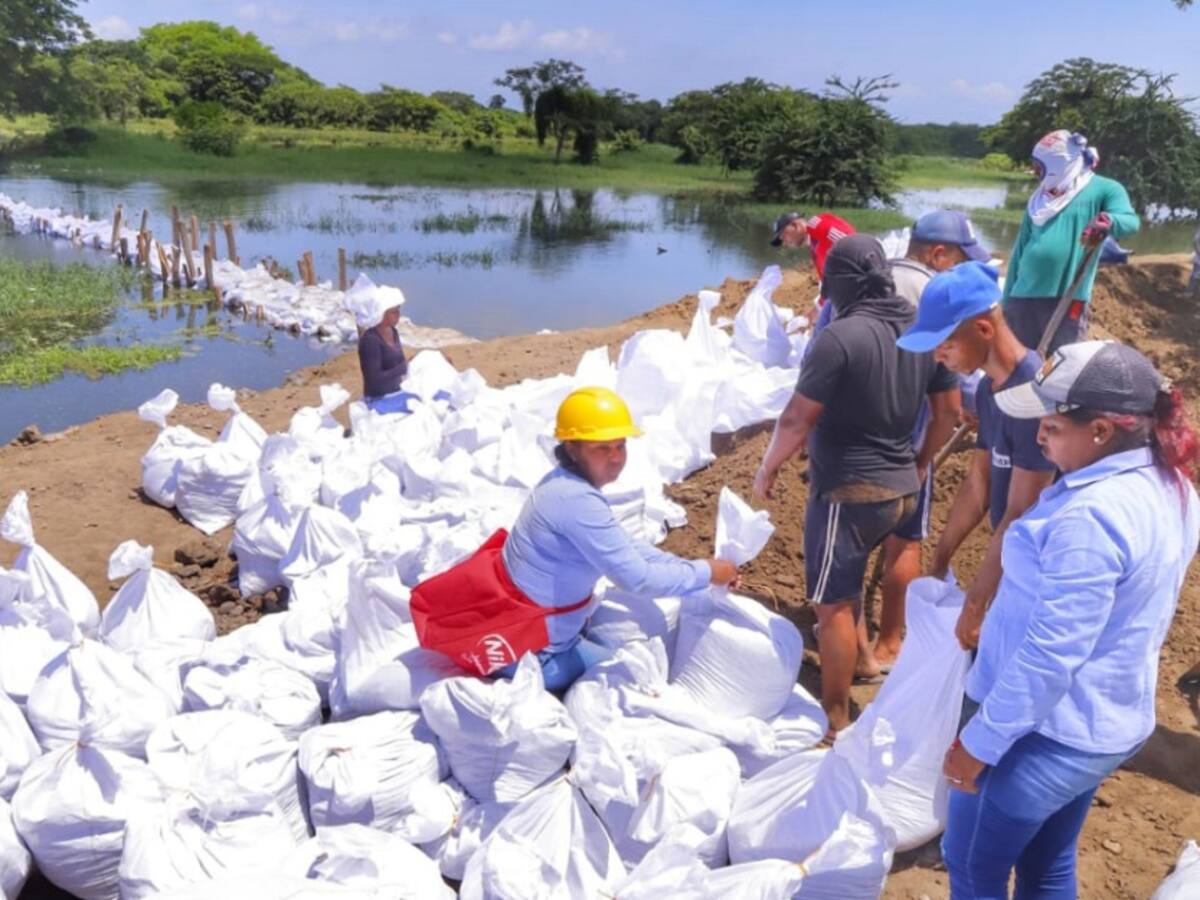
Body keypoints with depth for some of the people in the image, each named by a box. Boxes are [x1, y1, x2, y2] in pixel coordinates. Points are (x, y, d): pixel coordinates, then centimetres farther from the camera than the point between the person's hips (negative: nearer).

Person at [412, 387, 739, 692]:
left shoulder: (568, 486, 2)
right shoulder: (577, 500, -29)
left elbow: (626, 547, 10)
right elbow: (637, 578, -28)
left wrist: (689, 567, 0)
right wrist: (706, 573, -15)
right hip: (530, 652, -9)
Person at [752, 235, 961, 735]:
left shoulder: (842, 336, -21)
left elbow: (797, 419, -19)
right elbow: (949, 411, 11)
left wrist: (766, 470, -3)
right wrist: (920, 463, 25)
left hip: (849, 490, -8)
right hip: (901, 487, 8)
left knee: (832, 604, 4)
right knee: (844, 572, 31)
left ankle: (836, 720, 15)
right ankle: (859, 650, 46)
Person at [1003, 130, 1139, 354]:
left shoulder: (1102, 189, 3)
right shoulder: (1040, 199, 19)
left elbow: (1130, 220, -14)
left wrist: (1107, 220, -38)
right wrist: (1007, 300, 15)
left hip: (1067, 300, -5)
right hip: (1023, 297, 5)